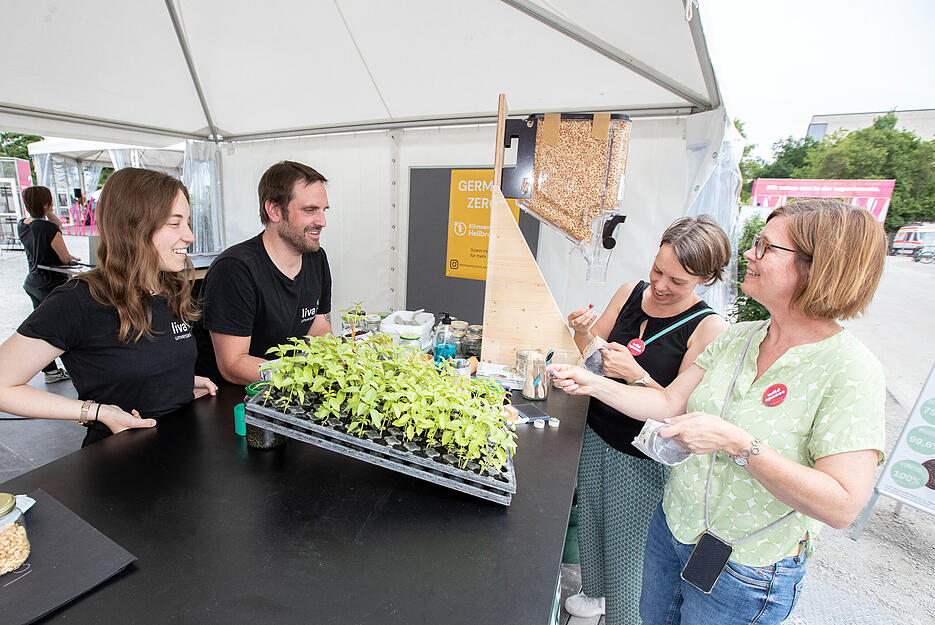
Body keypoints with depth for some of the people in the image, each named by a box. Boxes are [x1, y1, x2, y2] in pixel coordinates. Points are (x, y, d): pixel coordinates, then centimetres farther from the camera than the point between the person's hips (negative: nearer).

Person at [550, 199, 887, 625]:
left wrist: (737, 442, -32)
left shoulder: (849, 371, -21)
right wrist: (593, 383, -7)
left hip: (744, 575, -5)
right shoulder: (738, 337, -3)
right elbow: (670, 404, -1)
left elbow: (842, 506, -24)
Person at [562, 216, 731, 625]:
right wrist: (583, 333, -17)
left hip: (643, 458, -5)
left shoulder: (709, 329, -17)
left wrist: (636, 375, -32)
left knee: (624, 545, 12)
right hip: (595, 434, 5)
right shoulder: (630, 293, -3)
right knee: (588, 523, 23)